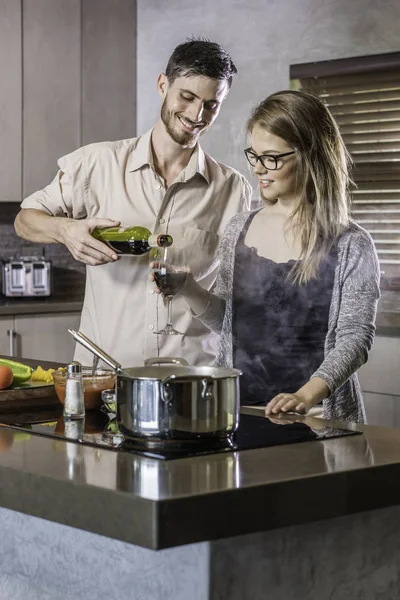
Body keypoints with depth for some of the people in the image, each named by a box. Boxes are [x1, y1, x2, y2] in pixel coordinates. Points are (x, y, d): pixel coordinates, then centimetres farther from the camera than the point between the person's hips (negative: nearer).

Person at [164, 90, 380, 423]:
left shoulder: (351, 246, -6)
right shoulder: (239, 230, 8)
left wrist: (306, 396, -24)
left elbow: (355, 338, -10)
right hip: (237, 406, 3)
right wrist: (189, 290, -5)